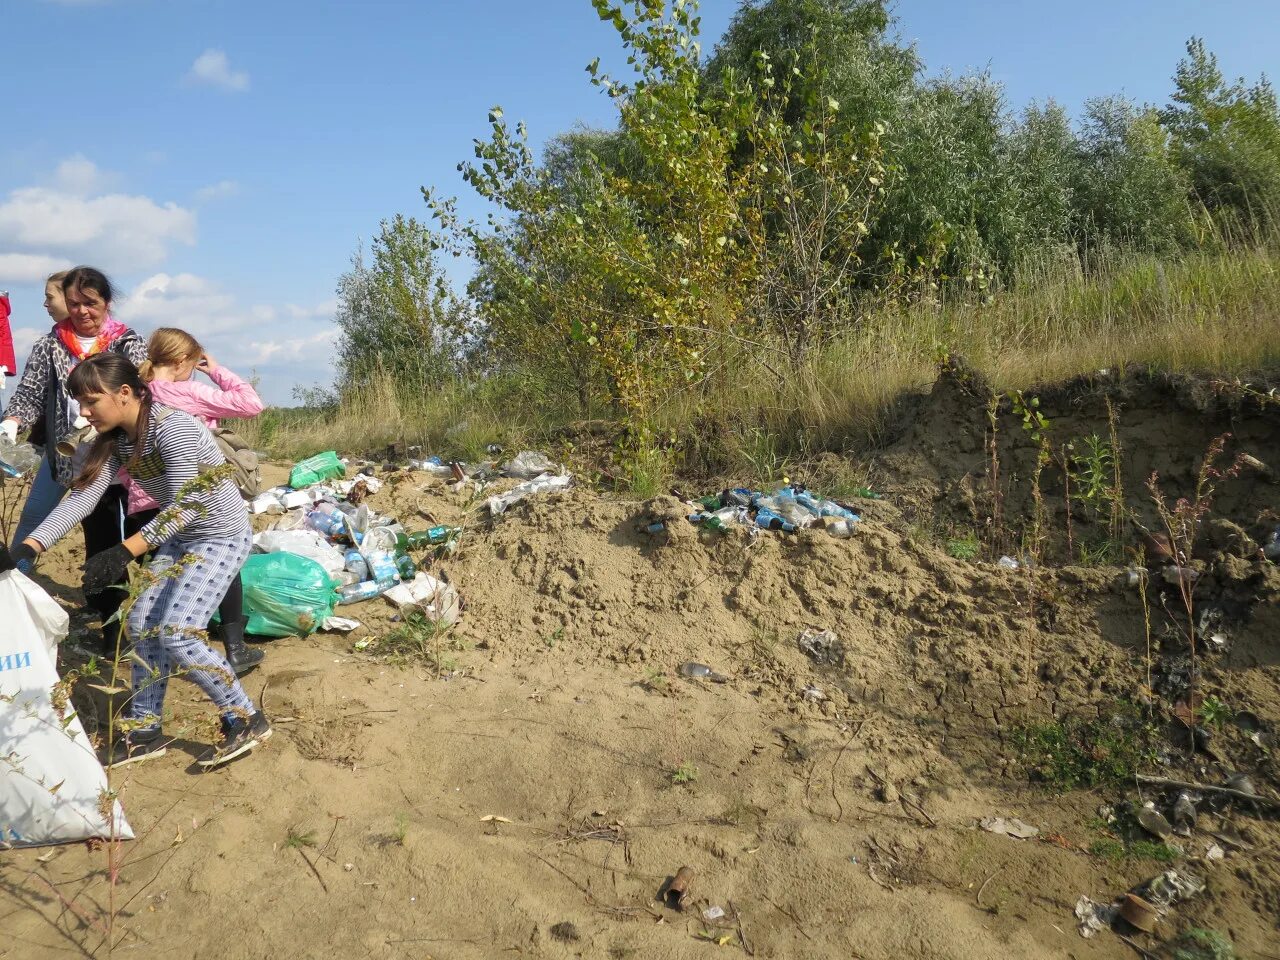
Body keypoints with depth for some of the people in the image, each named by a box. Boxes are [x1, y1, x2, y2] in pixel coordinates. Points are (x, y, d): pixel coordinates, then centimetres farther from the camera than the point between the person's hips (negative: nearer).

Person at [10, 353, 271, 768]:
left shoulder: (172, 427, -26)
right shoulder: (115, 440, 1)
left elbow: (185, 506, -30)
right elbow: (81, 496, -6)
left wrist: (123, 553, -36)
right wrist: (28, 546, -18)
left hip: (223, 536, -9)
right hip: (180, 538, 9)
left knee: (176, 633, -15)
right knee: (142, 622, 6)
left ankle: (247, 721, 0)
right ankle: (145, 731, 21)